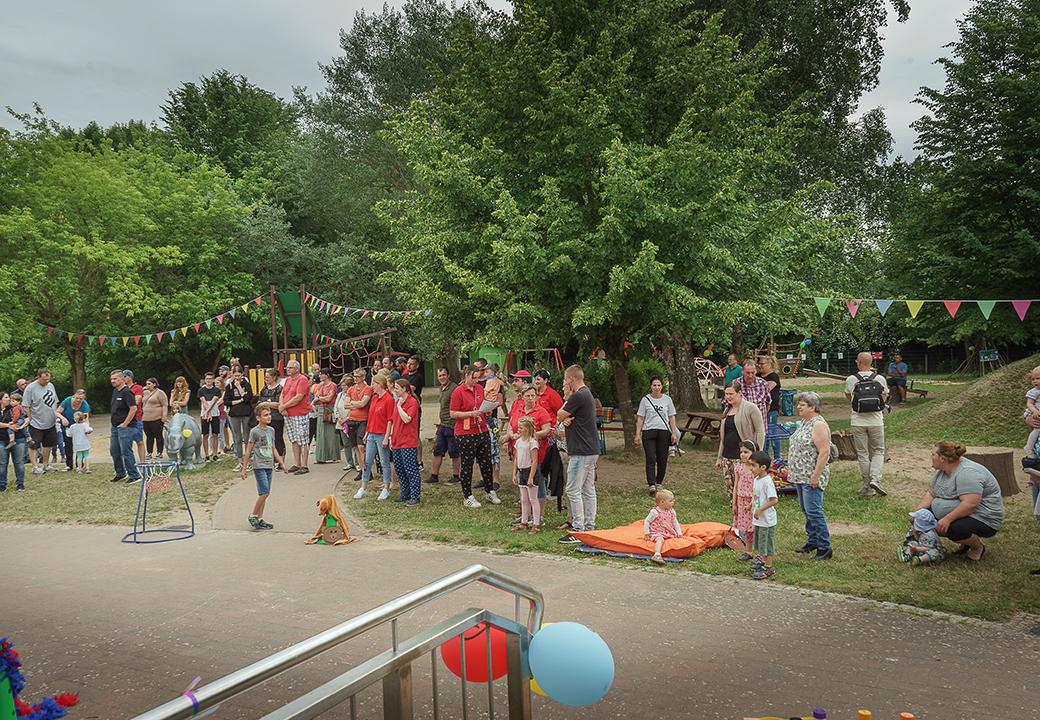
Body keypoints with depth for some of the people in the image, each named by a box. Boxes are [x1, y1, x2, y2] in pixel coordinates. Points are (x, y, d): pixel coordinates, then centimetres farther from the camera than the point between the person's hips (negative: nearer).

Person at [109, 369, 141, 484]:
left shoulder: (127, 392, -15)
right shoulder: (115, 390, 14)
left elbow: (133, 408, -21)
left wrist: (124, 424, -18)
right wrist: (114, 424, 18)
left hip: (125, 427, -10)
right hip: (115, 427, 10)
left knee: (126, 453, -8)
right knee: (114, 451, 14)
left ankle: (135, 476, -1)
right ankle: (120, 474, 28)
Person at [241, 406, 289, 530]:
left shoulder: (271, 431, 12)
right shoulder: (254, 431, -7)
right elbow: (248, 450, -4)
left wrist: (282, 464, 19)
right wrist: (244, 468, -3)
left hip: (269, 466, 6)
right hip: (259, 466, -6)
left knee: (264, 494, 8)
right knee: (264, 493, -12)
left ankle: (260, 519, 15)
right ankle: (253, 516, 3)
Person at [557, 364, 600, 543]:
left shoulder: (577, 396, -16)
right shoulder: (587, 394, 17)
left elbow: (559, 416, -7)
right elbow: (565, 418, 18)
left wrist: (566, 408, 7)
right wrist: (566, 421, -4)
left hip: (581, 452, -10)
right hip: (592, 450, 10)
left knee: (573, 491, -6)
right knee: (589, 491, 12)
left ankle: (578, 532, -4)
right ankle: (589, 528, 17)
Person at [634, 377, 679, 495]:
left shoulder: (667, 399, 7)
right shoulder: (645, 400, 4)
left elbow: (671, 417, 11)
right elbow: (640, 418, 6)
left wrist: (674, 433, 3)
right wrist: (638, 434, -1)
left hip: (664, 432, 1)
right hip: (649, 432, -1)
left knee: (662, 459, 3)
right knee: (650, 459, -10)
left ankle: (659, 483, 19)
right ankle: (651, 485, -11)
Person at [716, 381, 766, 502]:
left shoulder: (750, 408, -6)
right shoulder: (728, 410, 15)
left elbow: (760, 431, -6)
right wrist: (719, 458, 20)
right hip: (727, 455, 7)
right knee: (729, 487, 7)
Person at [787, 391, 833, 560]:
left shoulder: (819, 425, -17)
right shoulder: (804, 422, 13)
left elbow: (824, 452, -22)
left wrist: (816, 476, -24)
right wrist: (793, 471, 21)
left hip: (812, 478, -10)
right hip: (800, 476, 10)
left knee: (813, 511, -8)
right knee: (806, 510, 16)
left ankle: (825, 547, 0)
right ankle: (813, 541, 28)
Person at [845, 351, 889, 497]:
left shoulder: (851, 380, -5)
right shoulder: (880, 379, -2)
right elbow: (884, 397, 14)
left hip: (858, 422, -1)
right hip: (876, 421, 1)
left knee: (863, 454, 6)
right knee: (878, 451, 14)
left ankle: (867, 487, 8)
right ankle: (876, 479, -6)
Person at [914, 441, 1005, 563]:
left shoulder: (968, 473, -25)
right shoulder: (942, 471, 6)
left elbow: (971, 504, -34)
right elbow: (931, 494, 12)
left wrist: (948, 519, -38)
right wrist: (918, 511, -4)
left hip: (985, 520, -10)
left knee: (954, 527, -35)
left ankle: (978, 548, -3)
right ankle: (965, 543, 10)